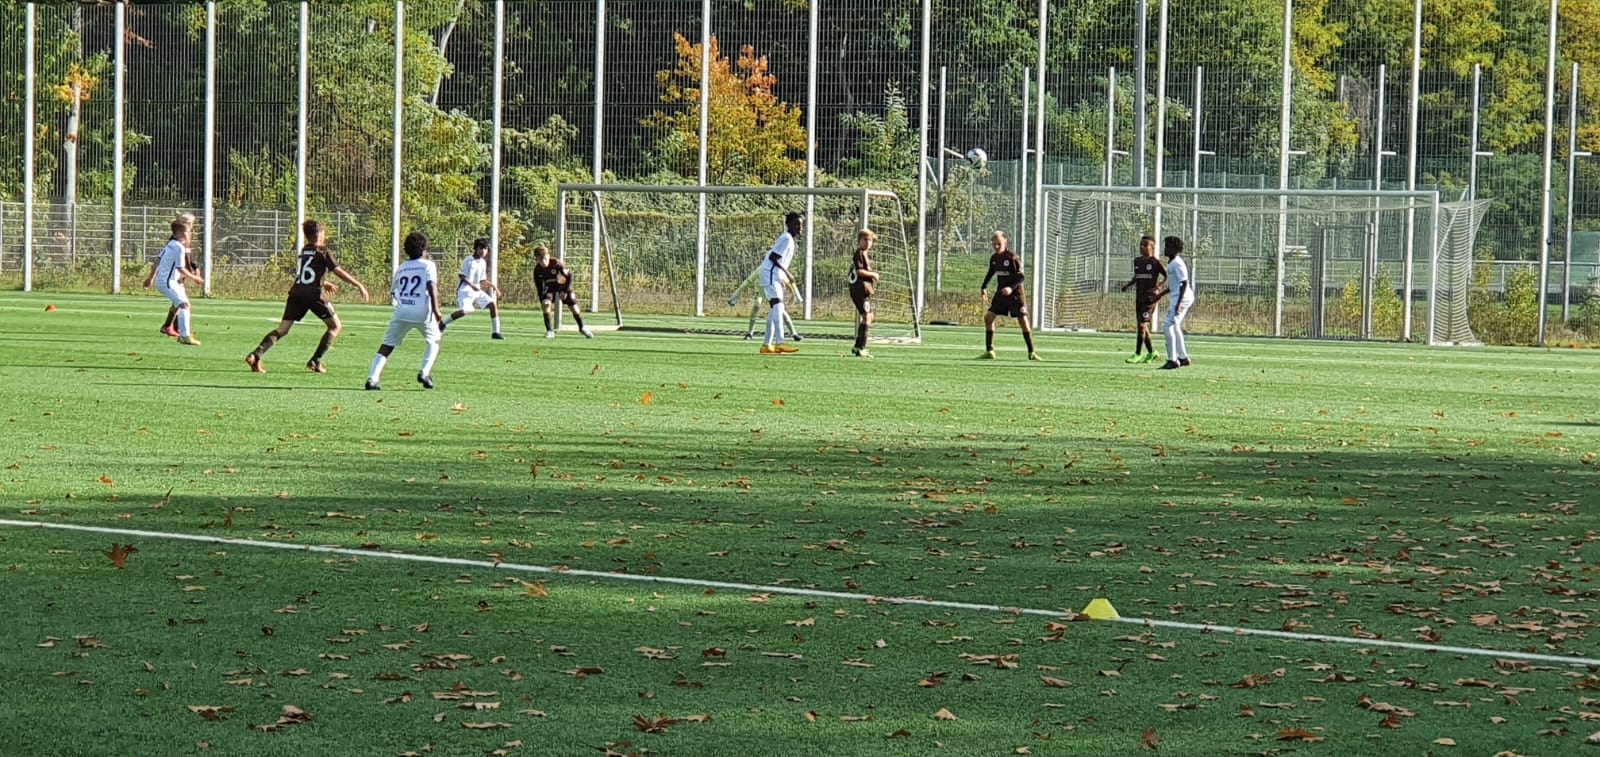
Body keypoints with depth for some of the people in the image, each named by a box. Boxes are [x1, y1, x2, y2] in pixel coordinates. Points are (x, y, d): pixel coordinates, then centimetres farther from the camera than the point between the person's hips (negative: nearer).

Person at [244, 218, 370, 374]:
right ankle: (315, 361, 3)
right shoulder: (322, 252, 1)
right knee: (335, 326, 10)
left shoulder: (302, 252, 21)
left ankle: (256, 354, -17)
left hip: (296, 292, 6)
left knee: (282, 329, 2)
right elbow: (340, 272, -5)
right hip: (313, 293, -6)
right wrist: (360, 286, -4)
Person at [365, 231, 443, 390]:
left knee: (387, 346, 4)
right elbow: (432, 287, -10)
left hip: (402, 312, 2)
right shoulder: (428, 265, 5)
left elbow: (393, 290, 22)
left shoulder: (401, 268, 17)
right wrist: (436, 311, -15)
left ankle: (372, 379, -11)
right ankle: (424, 373, 6)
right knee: (433, 341, 23)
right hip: (423, 313, -2)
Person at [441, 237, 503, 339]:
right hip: (465, 289, -7)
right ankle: (443, 324, -5)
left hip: (477, 290, 7)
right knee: (465, 311, -26)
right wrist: (472, 285, -26)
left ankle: (495, 332, -1)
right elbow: (462, 276, -14)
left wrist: (491, 284, 3)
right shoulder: (468, 261, -10)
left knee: (493, 305, -6)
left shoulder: (483, 263, 11)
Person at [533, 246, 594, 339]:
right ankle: (550, 331, -12)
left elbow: (569, 276, -22)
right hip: (550, 287, 2)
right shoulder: (537, 270, -21)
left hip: (563, 284, -2)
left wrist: (565, 291, -21)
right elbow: (539, 286, -9)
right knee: (546, 304, -23)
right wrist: (542, 300, -16)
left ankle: (582, 328, 23)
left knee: (573, 306, -1)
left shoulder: (556, 263, -32)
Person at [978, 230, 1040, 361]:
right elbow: (990, 273, 21)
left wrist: (1011, 288, -31)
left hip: (1015, 293, -6)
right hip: (1001, 292, 6)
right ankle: (989, 351, 5)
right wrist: (983, 287, 13)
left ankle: (1032, 352, 0)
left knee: (1023, 320, -9)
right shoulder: (994, 258, 4)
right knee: (988, 317, -3)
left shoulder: (1013, 258, -16)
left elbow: (1021, 277, -17)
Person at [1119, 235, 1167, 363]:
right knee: (1141, 326, 11)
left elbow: (1168, 276, -6)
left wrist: (1158, 287, -18)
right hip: (1139, 297, 7)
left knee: (1142, 325, -12)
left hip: (1150, 297, -7)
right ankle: (1151, 352, 24)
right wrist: (1128, 284, 10)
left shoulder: (1156, 262, -7)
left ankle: (1138, 354, -8)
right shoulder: (1137, 261, 12)